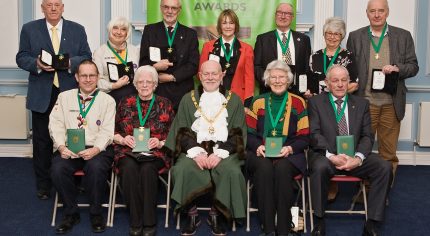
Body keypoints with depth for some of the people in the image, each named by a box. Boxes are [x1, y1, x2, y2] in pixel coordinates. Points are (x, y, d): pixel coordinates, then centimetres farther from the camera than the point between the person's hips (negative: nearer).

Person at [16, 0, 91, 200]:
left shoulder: (77, 30, 9)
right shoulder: (29, 29, 7)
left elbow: (86, 57, 5)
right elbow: (21, 58, 4)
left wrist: (70, 63, -15)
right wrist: (37, 64, -16)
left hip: (70, 93, 0)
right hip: (41, 95, 0)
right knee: (42, 141, 7)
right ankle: (43, 184, 19)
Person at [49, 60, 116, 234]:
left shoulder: (107, 100, 8)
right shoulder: (64, 97, 16)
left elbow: (107, 130, -2)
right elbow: (56, 125, 7)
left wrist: (95, 150, -20)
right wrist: (61, 147, -11)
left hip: (97, 149, -2)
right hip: (69, 148, 2)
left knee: (96, 167, -34)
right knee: (58, 169, -28)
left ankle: (96, 214, -9)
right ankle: (71, 213, -4)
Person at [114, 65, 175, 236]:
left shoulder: (164, 104, 11)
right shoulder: (125, 103, 14)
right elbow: (114, 132, 15)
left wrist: (160, 143, -10)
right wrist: (123, 139, -6)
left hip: (156, 152, -1)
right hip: (128, 151, 1)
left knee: (147, 169, -34)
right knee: (129, 168, -33)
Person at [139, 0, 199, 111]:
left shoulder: (190, 34, 9)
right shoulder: (150, 30, 9)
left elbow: (194, 65, 1)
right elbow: (143, 62, 6)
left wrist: (172, 77, -9)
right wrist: (154, 66, -16)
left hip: (182, 92, 0)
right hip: (156, 91, 0)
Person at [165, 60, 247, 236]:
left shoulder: (234, 100, 13)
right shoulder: (188, 99, 16)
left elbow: (237, 134, 5)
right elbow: (182, 131, 7)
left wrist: (220, 153, -12)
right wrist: (196, 152, -11)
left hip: (224, 150, 0)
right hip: (194, 149, 1)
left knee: (231, 172, -31)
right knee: (183, 170, -30)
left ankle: (217, 215, -10)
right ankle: (191, 215, -11)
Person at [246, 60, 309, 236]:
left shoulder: (298, 103, 7)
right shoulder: (258, 102, 11)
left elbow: (304, 137, 3)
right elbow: (249, 133, 8)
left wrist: (290, 148, -16)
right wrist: (258, 146, -14)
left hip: (289, 154, -1)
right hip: (261, 154, 1)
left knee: (282, 168, -34)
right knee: (264, 168, -33)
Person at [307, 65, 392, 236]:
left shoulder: (361, 104, 16)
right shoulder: (315, 102, 8)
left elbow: (367, 136, 7)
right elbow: (314, 134, -4)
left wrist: (358, 158, -14)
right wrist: (331, 156, -20)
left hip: (355, 157, 3)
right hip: (326, 155, -3)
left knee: (384, 167, -22)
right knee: (320, 167, -36)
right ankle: (320, 222, -20)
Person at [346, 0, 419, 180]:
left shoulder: (403, 36, 6)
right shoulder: (355, 37, 6)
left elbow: (413, 66, 5)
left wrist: (397, 68, -15)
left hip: (391, 104, 0)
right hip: (365, 102, 0)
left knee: (389, 152, 7)